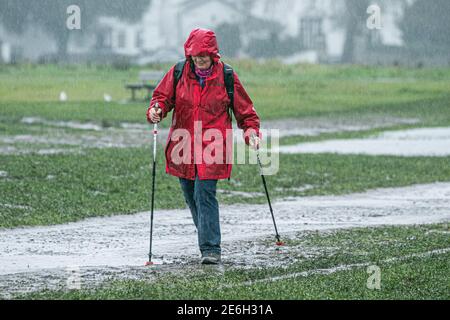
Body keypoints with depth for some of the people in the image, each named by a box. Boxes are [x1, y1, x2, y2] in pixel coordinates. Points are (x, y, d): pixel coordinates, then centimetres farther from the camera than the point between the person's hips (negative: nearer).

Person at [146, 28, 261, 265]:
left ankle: (211, 249, -15)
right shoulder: (178, 73, 2)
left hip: (212, 146, -4)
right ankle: (208, 237, 33)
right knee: (191, 197, 12)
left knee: (205, 194, -15)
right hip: (183, 145, 4)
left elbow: (244, 110, 6)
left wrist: (251, 130, -9)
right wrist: (156, 110, -16)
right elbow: (163, 96, 6)